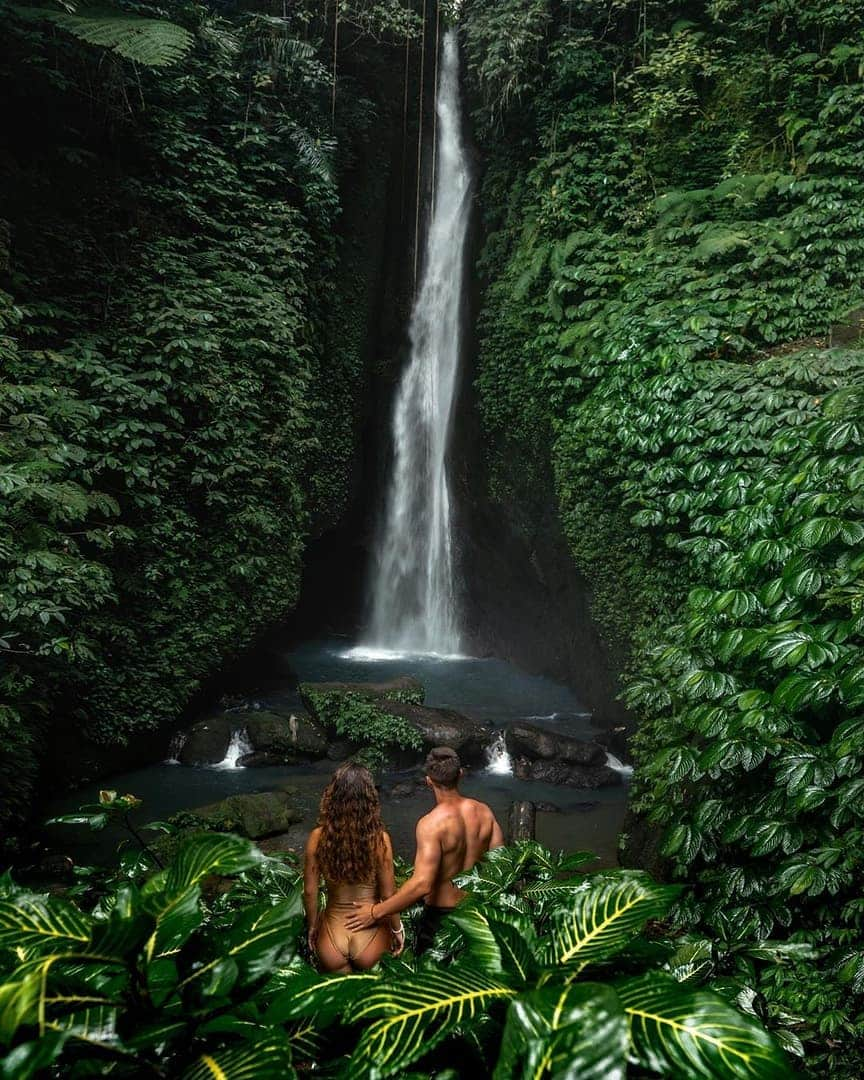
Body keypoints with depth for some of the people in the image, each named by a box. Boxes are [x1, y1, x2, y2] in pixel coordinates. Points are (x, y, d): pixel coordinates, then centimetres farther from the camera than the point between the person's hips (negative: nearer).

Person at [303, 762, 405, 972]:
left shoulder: (318, 837, -13)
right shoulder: (380, 839, -17)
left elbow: (310, 892, -3)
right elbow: (388, 895, -8)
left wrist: (312, 927, 14)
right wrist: (397, 929, 9)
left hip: (333, 933, 0)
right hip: (369, 935, 0)